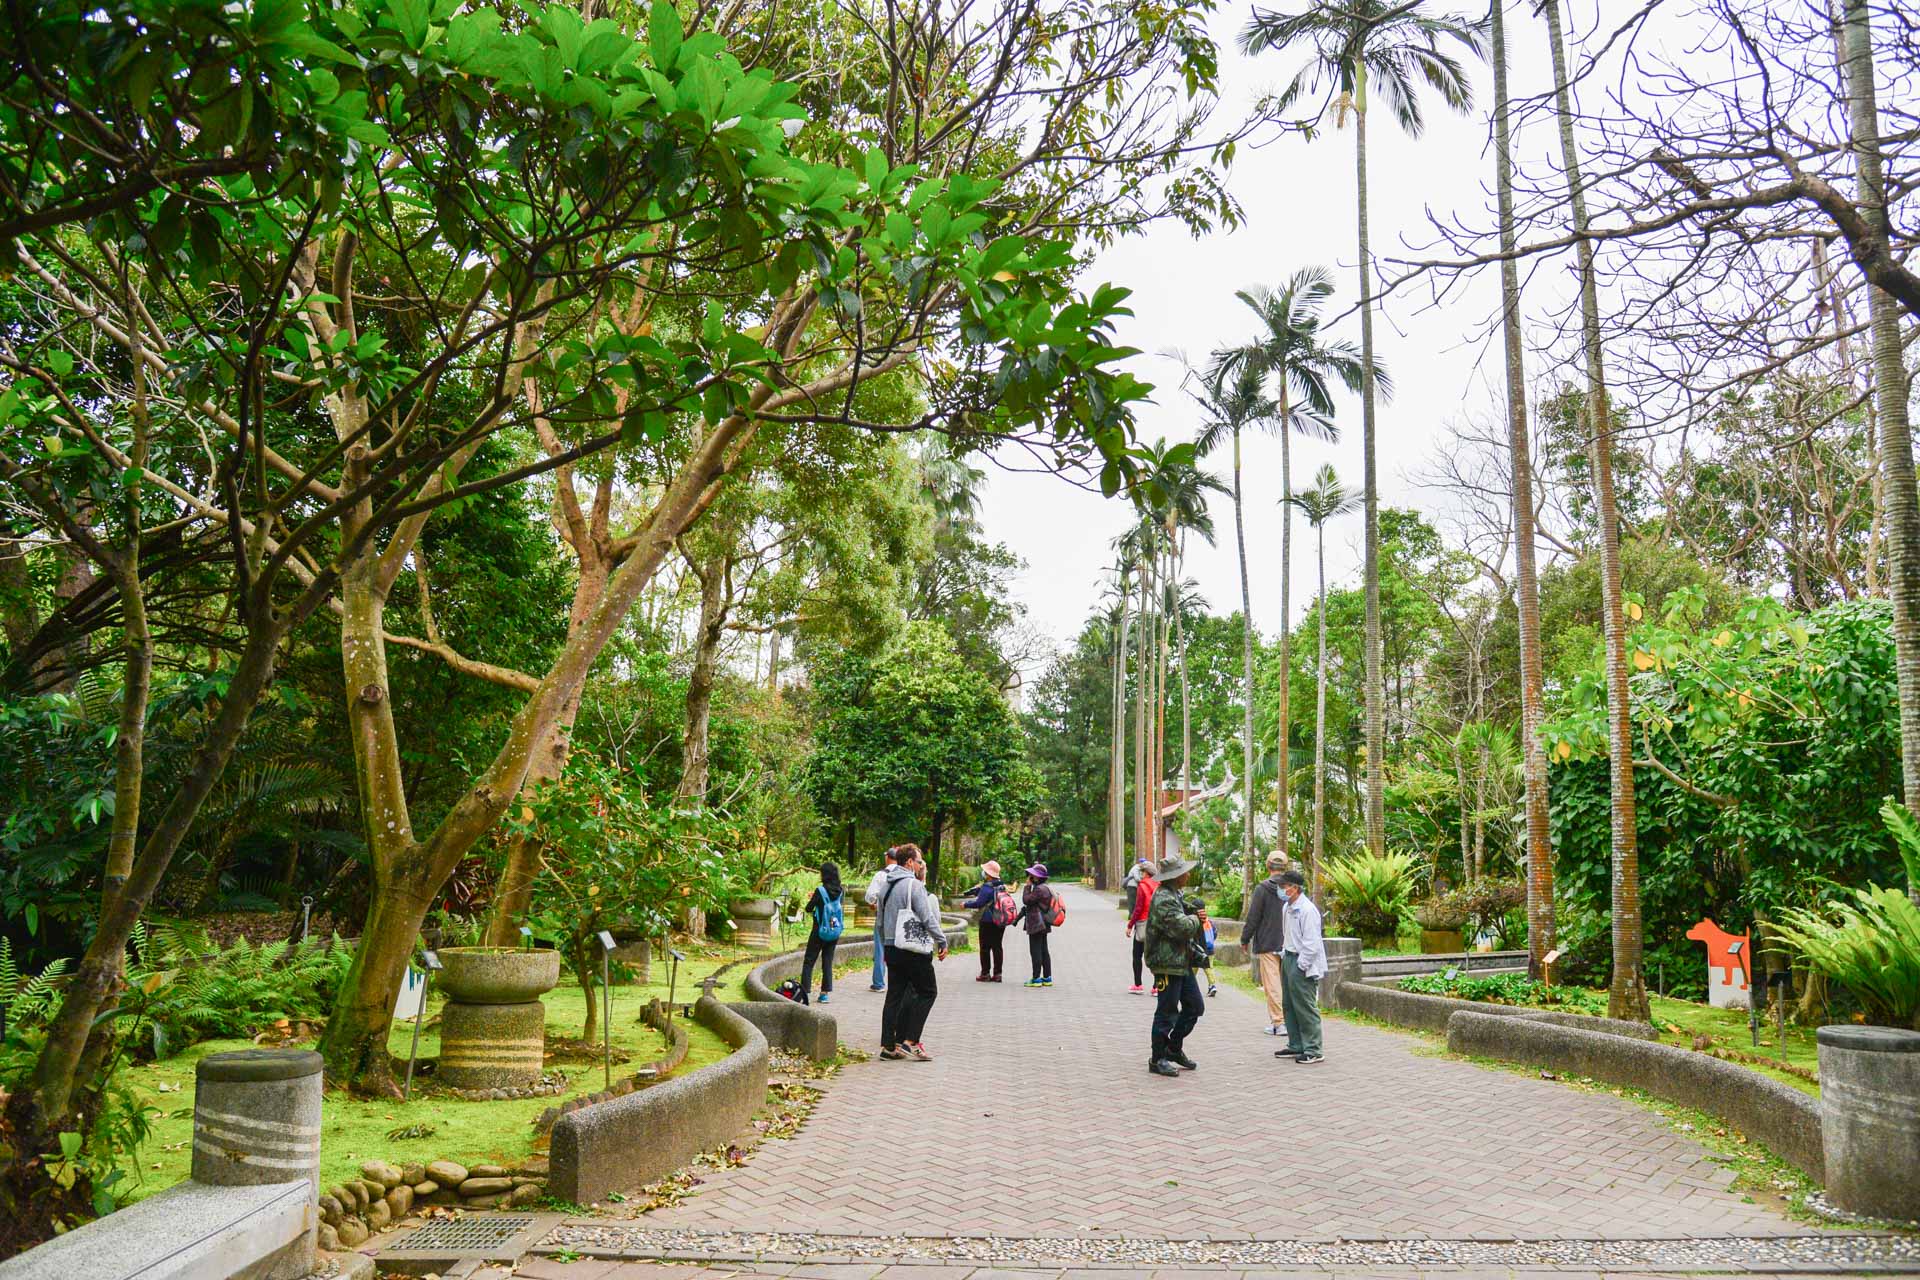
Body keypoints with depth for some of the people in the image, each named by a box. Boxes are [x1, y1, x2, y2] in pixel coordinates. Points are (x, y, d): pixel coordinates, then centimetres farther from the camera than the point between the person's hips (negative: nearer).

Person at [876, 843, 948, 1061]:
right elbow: (928, 918, -15)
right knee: (928, 992, 3)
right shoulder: (914, 885, -12)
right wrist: (942, 942, -7)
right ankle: (909, 1041, -3)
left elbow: (880, 923, 18)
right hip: (914, 950, -8)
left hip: (892, 950, 8)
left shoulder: (885, 886, 13)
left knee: (894, 995, 10)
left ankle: (888, 1045, 9)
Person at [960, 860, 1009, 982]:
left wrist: (966, 904, -3)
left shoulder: (987, 887, -17)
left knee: (985, 947, 1)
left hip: (988, 922, -7)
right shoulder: (1002, 885, 8)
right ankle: (997, 973, 10)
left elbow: (979, 903, -20)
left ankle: (985, 973, 3)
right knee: (997, 946, 10)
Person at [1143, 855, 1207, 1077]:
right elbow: (1182, 926, -28)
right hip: (1167, 964, -10)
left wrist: (1196, 914, 1)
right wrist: (1196, 919, -7)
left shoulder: (1176, 895, 15)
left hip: (1182, 963, 10)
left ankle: (1174, 1048, 27)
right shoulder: (1163, 899, -20)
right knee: (1167, 1012, -2)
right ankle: (1158, 1059, 10)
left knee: (1195, 1006, 15)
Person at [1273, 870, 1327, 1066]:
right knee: (1290, 1006, 14)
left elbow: (1311, 943, -18)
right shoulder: (1288, 908, 12)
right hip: (1289, 960, 10)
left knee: (1306, 1008, -6)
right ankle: (1296, 1046, 24)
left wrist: (1301, 966, -17)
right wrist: (1284, 957, 14)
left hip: (1302, 964, -10)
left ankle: (1313, 1051, -1)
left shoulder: (1307, 910, -16)